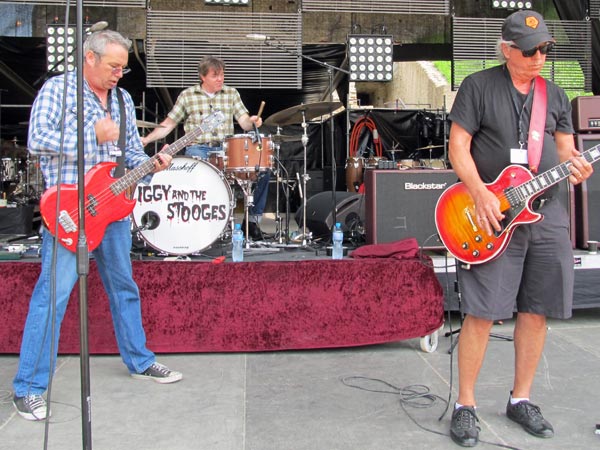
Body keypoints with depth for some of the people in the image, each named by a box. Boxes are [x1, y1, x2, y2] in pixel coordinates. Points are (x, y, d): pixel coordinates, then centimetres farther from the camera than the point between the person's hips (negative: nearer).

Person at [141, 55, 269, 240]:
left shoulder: (231, 93, 13)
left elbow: (244, 122, 5)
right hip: (198, 149, -2)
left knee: (262, 169, -18)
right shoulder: (187, 96, 8)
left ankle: (253, 218, -3)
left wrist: (252, 122, -18)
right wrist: (147, 139, -4)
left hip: (226, 149, 2)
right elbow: (168, 124, 10)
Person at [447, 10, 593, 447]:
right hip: (492, 216, -5)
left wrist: (574, 166, -9)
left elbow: (565, 149, 15)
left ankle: (521, 399, 24)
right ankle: (466, 405, 7)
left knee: (536, 312, 8)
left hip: (547, 215, 5)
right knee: (482, 312, -7)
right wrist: (481, 194, -18)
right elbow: (458, 146, -5)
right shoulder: (478, 86, 0)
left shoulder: (555, 95, 15)